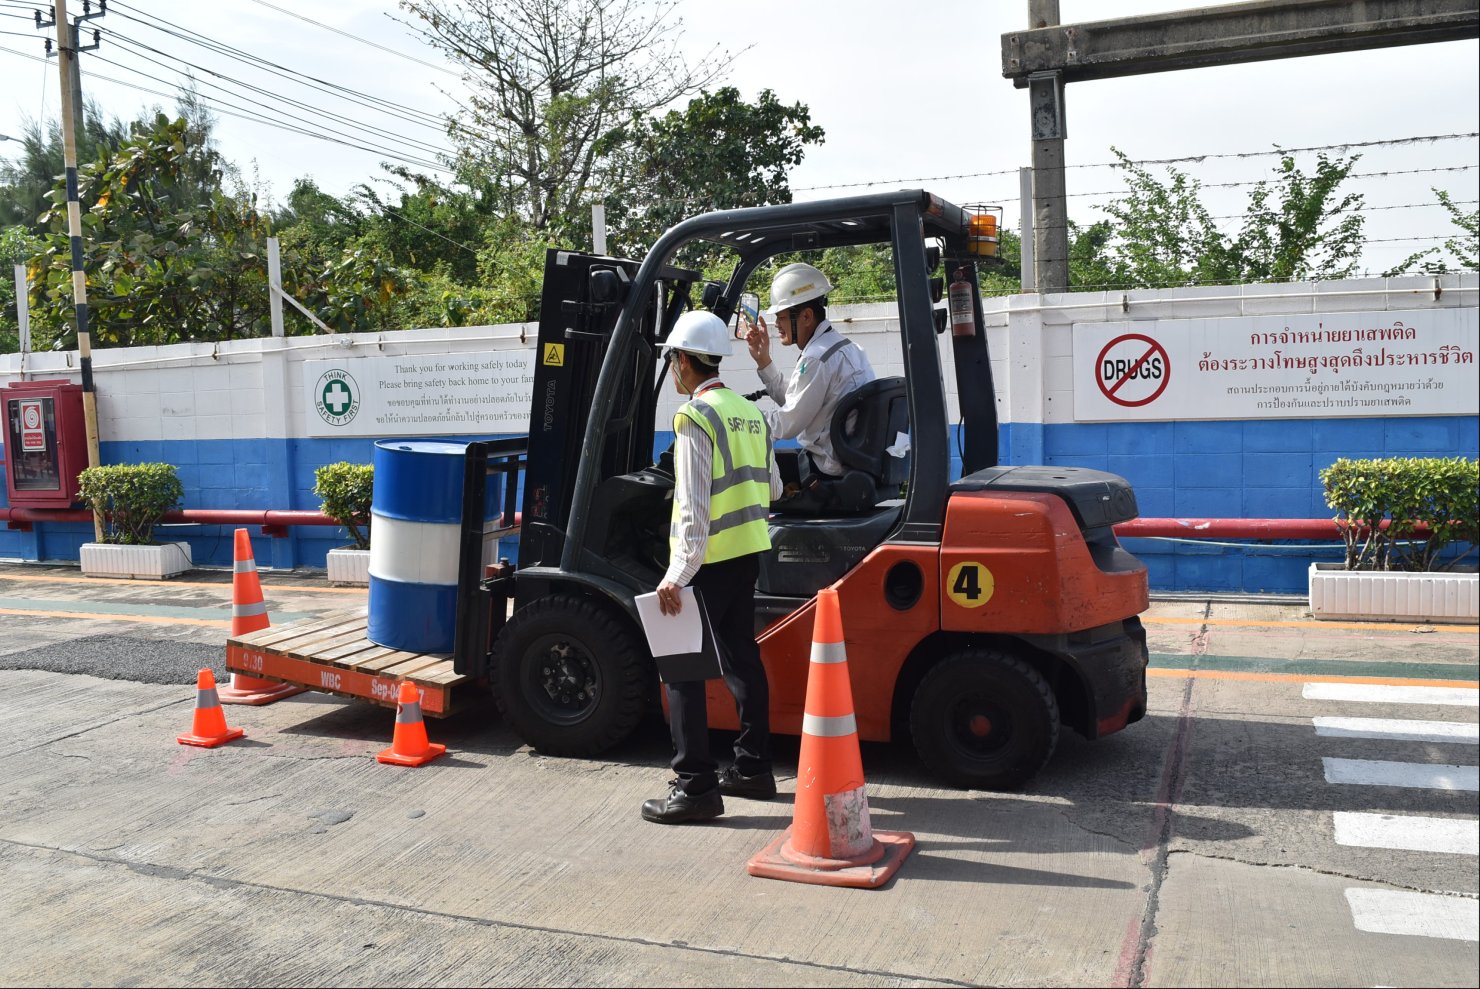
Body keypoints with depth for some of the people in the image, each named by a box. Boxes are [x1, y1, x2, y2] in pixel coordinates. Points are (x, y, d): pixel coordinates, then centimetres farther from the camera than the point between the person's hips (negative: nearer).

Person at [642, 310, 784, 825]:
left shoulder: (696, 416, -14)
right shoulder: (750, 412, 11)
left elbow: (693, 504, -21)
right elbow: (772, 489, 16)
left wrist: (678, 574, -21)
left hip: (709, 557, -9)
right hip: (749, 551, 9)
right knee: (742, 656, 16)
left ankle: (696, 786, -1)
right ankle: (753, 767, 25)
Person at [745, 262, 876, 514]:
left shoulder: (817, 359, -20)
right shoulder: (844, 346, 12)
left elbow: (786, 426, -16)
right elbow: (791, 404, 17)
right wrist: (763, 361, 13)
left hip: (828, 480, -10)